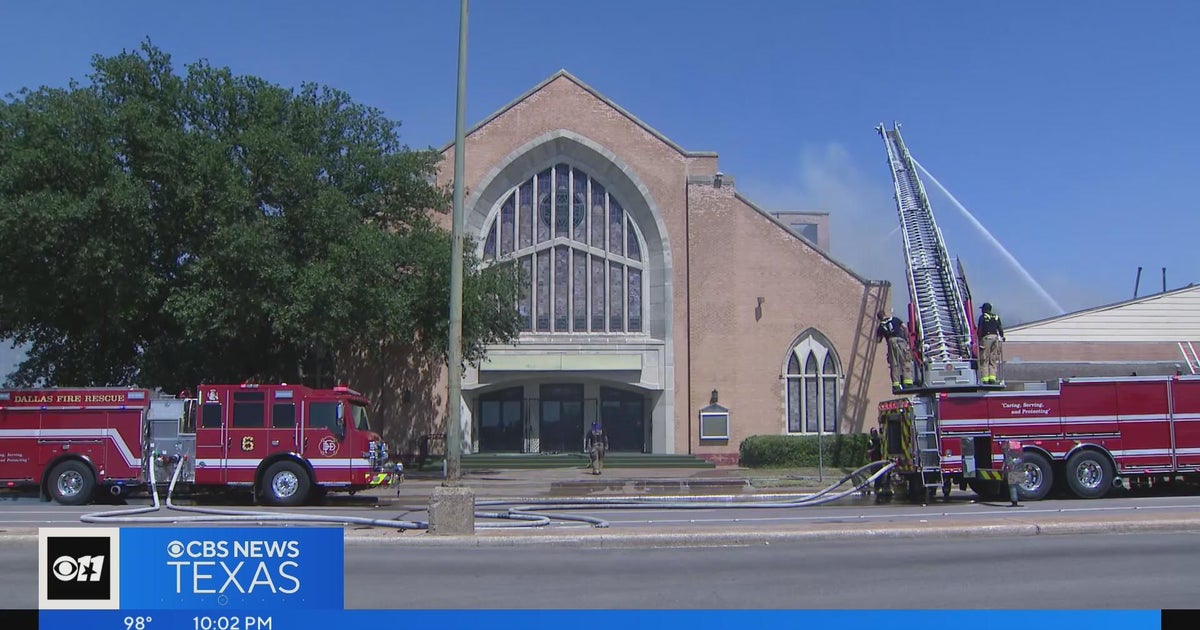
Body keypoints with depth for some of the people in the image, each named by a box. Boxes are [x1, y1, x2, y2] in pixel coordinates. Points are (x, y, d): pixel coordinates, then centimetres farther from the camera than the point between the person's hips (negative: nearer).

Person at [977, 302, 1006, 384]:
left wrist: (979, 338, -2)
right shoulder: (996, 317, 15)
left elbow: (980, 329, -5)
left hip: (986, 337, -4)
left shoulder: (983, 316, 2)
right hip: (995, 337, 4)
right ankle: (992, 377, -2)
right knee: (993, 359, 7)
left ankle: (985, 378, -9)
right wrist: (1002, 336, 22)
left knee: (984, 359, -3)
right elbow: (1000, 328, 10)